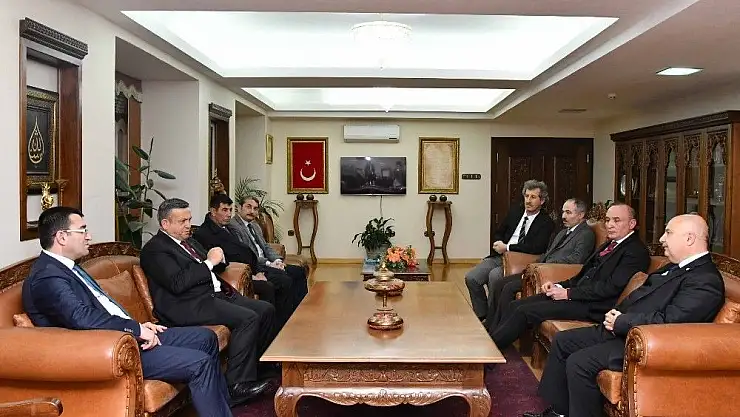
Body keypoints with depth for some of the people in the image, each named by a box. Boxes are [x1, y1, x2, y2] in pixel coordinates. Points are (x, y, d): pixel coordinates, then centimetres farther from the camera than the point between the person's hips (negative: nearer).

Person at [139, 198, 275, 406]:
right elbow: (178, 283, -21)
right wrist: (209, 262, -16)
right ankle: (237, 385, -17)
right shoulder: (154, 249, -7)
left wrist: (219, 259, 2)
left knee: (266, 310, 1)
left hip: (216, 294, 9)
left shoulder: (189, 241, 20)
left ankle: (258, 369, 13)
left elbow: (213, 269, 25)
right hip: (189, 305, -9)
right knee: (247, 318, -26)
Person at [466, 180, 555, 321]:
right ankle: (482, 316, -1)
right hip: (499, 256, 6)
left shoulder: (546, 223, -3)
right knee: (471, 278, -15)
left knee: (494, 276, -33)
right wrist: (499, 244, -3)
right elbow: (498, 233, 22)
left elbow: (536, 248, -17)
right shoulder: (515, 212, 14)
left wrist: (507, 247, -15)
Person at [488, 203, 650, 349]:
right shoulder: (609, 245, 21)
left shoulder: (637, 252, -8)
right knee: (515, 305, -2)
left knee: (524, 312, -17)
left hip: (591, 306, -9)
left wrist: (568, 293, -17)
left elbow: (612, 287, -18)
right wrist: (559, 287, 3)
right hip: (577, 294, 9)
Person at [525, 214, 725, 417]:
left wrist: (620, 322, -16)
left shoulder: (707, 281, -17)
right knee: (562, 341, 11)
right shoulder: (676, 267, 14)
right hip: (620, 329, 11)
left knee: (578, 362, -24)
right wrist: (616, 313, 1)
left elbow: (668, 320, -26)